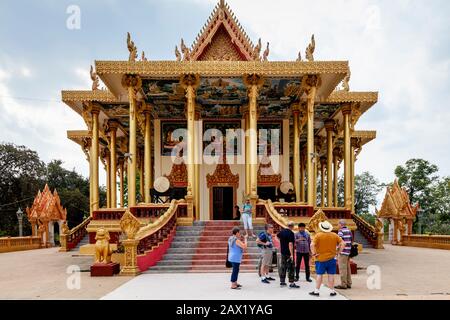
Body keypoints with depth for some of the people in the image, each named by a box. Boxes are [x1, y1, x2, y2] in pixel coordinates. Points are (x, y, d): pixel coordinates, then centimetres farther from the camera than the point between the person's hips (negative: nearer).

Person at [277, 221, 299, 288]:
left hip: (282, 252, 7)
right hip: (289, 253, -7)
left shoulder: (282, 231, 5)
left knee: (283, 267, 14)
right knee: (291, 268, -2)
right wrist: (291, 254, -24)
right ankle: (291, 283, 0)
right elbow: (290, 244, -24)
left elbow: (277, 236, 25)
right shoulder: (291, 233, -18)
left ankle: (282, 281, 21)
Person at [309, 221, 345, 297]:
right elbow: (342, 243, 2)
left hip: (320, 259, -2)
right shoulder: (334, 235, 1)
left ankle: (316, 291, 10)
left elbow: (312, 245, -19)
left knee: (319, 275, 5)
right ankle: (332, 291, 16)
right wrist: (338, 252, 5)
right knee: (331, 275, 9)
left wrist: (314, 253, -9)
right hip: (331, 258, 2)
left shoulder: (318, 235, -10)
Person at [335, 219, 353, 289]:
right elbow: (352, 241, 16)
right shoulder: (349, 231, 12)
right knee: (348, 268, 13)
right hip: (348, 251, 8)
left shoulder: (341, 231, -12)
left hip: (343, 252, -8)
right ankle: (348, 284, 18)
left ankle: (343, 284, -2)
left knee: (342, 268, -4)